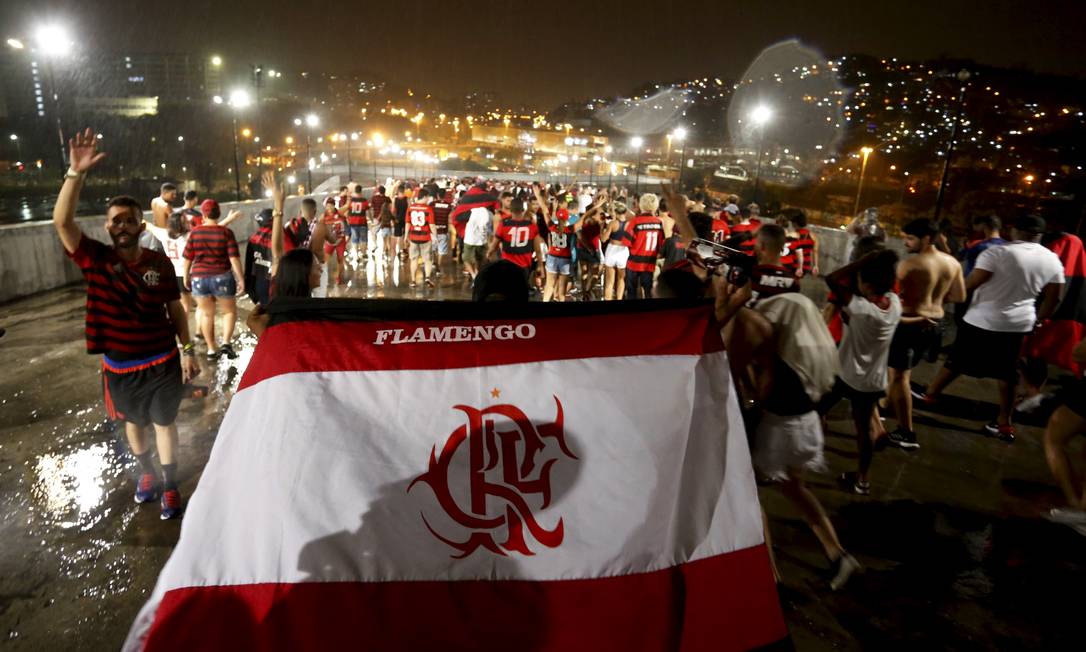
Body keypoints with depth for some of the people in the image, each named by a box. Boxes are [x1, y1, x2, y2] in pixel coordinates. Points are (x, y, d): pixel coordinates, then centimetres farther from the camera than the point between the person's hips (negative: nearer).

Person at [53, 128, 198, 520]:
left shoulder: (160, 263, -8)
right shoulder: (95, 259, -9)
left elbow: (175, 309, 0)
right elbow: (62, 221, -24)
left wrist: (187, 351, -2)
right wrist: (76, 172, -33)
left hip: (162, 362, -1)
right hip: (119, 365, 2)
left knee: (164, 423, 11)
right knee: (133, 422, 20)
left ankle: (170, 485, 25)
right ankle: (147, 472, 43)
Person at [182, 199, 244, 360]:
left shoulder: (194, 232, -1)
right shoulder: (226, 232, -7)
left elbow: (187, 258, 4)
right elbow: (234, 258, -12)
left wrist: (186, 277, 17)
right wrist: (240, 279, -7)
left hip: (199, 278, 2)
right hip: (221, 278, -2)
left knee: (207, 314, 14)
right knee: (230, 311, 14)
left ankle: (211, 350, 19)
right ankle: (226, 343, -5)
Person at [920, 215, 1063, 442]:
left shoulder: (998, 252, -15)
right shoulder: (1052, 260, 3)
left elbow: (969, 284, -18)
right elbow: (1052, 299, 8)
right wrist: (1037, 321, 21)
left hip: (983, 320, -5)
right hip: (1019, 323, 5)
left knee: (956, 362, 10)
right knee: (1006, 373, 13)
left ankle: (929, 396, 25)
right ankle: (1004, 424, 18)